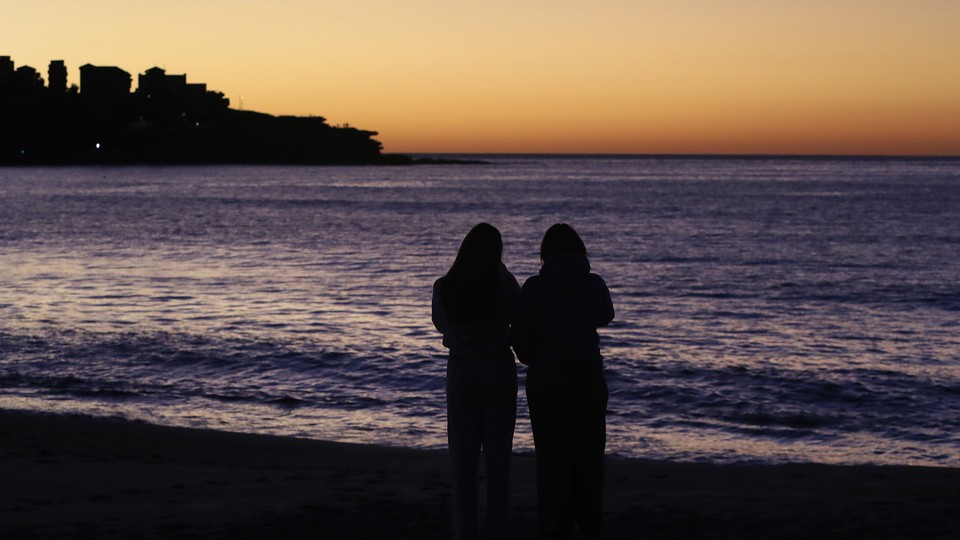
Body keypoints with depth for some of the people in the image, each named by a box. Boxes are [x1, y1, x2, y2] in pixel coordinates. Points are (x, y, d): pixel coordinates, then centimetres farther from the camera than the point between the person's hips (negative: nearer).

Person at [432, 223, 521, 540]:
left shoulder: (443, 287, -8)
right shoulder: (504, 284, -13)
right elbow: (518, 314, 7)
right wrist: (498, 268, 7)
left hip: (461, 371, 1)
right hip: (499, 371, -1)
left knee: (463, 457, 6)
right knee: (498, 457, 6)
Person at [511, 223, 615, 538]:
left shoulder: (535, 287, -10)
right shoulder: (594, 284, -2)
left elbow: (520, 335, -6)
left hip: (546, 378, -2)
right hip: (589, 376, 2)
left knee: (552, 454, 5)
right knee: (588, 452, 13)